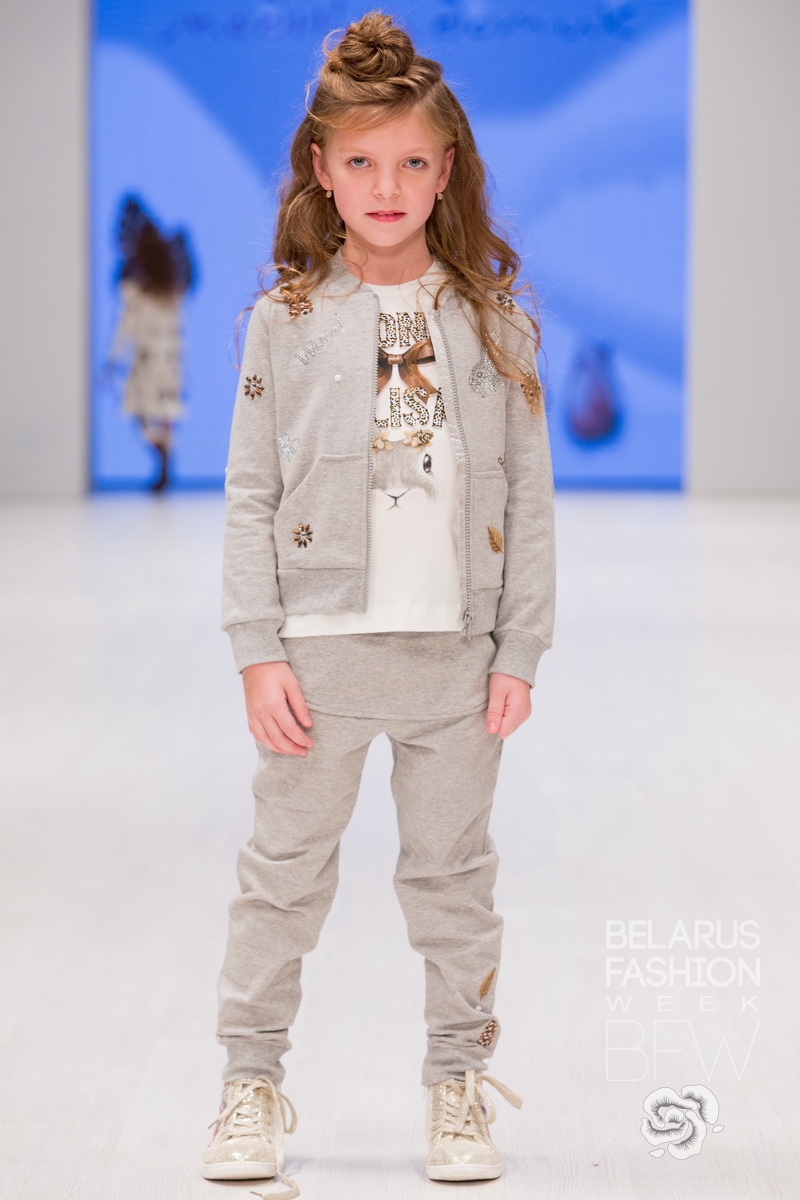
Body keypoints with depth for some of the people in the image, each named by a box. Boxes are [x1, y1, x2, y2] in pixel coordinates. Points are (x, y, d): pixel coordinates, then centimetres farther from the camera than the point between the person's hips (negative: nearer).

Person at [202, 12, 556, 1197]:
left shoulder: (495, 321, 2)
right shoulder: (286, 320, 0)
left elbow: (529, 500, 3)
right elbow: (251, 499, 0)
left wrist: (519, 652, -2)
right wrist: (259, 652, -6)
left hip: (458, 649, 1)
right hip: (321, 643, -1)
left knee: (453, 872, 11)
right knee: (286, 870, 7)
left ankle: (461, 1081, 24)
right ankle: (252, 1079, 19)